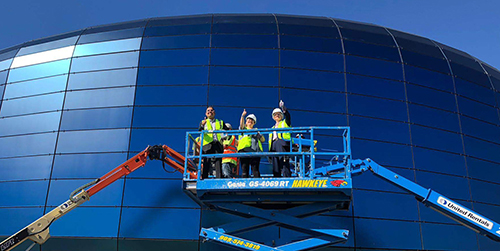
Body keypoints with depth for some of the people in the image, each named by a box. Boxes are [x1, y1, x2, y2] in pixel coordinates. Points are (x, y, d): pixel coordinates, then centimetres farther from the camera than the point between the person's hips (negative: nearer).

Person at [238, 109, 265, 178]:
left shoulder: (256, 130, 29)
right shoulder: (243, 129, 24)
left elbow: (263, 140, 20)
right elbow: (241, 125, 0)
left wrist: (259, 135, 1)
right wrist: (242, 116, -16)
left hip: (255, 150, 1)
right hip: (245, 149, -1)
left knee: (255, 169, -8)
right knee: (244, 168, -8)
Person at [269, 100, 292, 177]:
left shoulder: (285, 123, 16)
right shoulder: (272, 128, 30)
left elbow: (288, 116, -6)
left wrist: (283, 108, -22)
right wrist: (270, 151, 15)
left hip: (282, 144, -6)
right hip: (274, 145, 6)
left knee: (284, 164, -17)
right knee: (275, 166, 2)